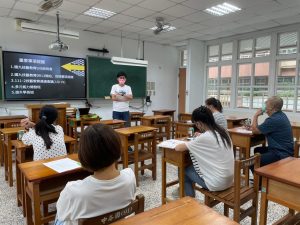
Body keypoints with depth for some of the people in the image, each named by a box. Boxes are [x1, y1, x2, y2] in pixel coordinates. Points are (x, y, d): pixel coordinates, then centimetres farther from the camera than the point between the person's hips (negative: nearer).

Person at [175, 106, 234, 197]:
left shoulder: (205, 137, -20)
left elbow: (178, 148, -13)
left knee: (185, 170, 12)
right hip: (229, 179, 7)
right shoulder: (223, 131, 2)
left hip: (218, 183, -7)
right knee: (192, 167, 22)